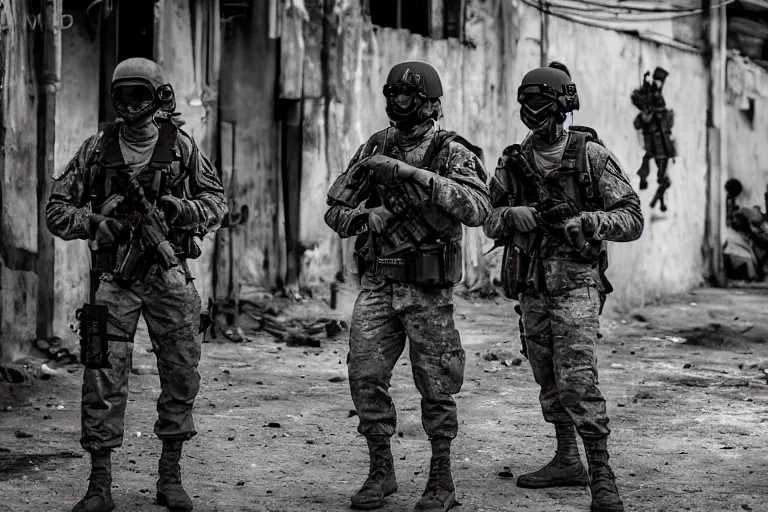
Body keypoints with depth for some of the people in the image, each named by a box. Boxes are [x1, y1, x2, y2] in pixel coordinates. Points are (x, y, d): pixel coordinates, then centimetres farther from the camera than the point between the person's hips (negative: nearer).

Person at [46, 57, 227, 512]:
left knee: (181, 376, 4)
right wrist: (97, 224, -13)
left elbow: (218, 202, 9)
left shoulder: (182, 147, 2)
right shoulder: (98, 149, 1)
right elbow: (56, 209, 5)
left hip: (169, 275, 1)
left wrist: (183, 210, -12)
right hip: (115, 277, -1)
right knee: (104, 379, -5)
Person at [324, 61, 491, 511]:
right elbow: (336, 210, 11)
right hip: (377, 282, 5)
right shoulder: (375, 149, 8)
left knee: (435, 385, 4)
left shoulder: (452, 152, -8)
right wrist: (375, 216, -11)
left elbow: (477, 209, -26)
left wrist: (414, 175, -33)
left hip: (428, 288, -4)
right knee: (365, 375, 0)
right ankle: (381, 470, 14)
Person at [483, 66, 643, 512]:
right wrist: (520, 216, -16)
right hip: (532, 286, 6)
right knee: (549, 379, 14)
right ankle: (568, 462, 28)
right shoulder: (514, 163, 8)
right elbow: (491, 221, 6)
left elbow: (632, 219, -7)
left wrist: (578, 220, -22)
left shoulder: (592, 156, -6)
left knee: (578, 381, -15)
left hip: (575, 282, -6)